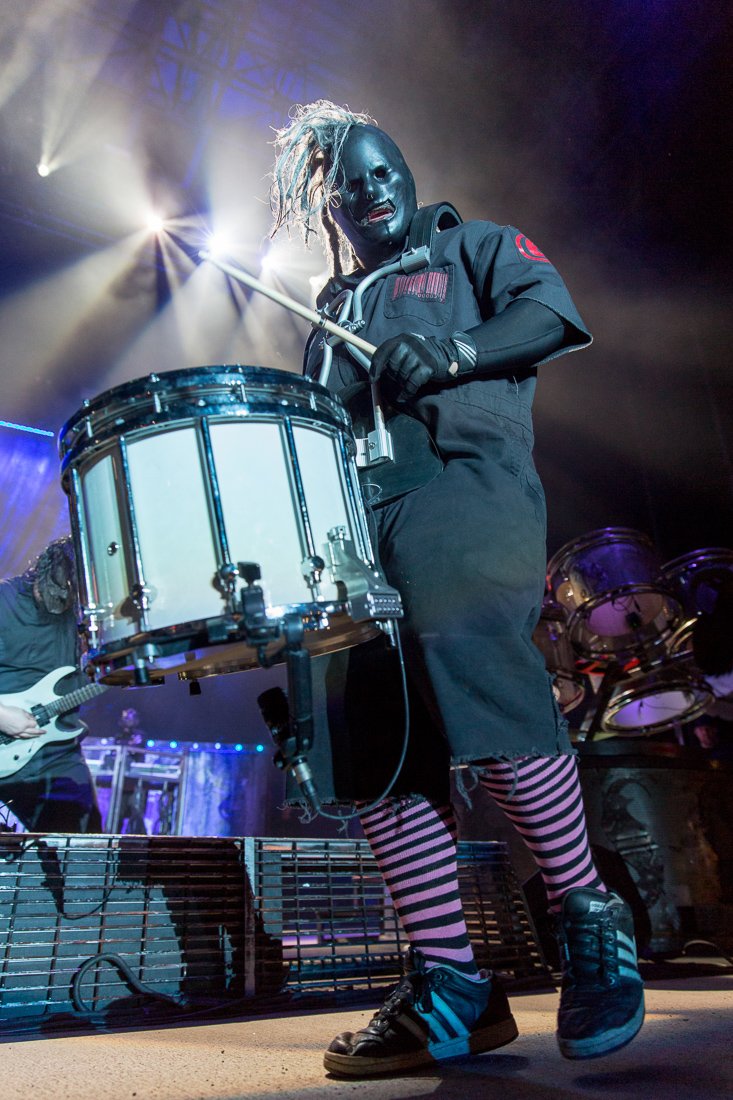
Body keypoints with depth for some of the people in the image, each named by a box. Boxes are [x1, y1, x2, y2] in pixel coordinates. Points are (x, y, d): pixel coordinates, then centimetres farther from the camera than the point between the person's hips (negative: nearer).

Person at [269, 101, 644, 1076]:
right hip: (352, 513, 5)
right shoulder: (327, 315, 35)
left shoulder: (473, 247, 23)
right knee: (369, 735, -8)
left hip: (463, 480, -5)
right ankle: (451, 989, 0)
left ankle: (589, 923, -12)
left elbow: (553, 310, 4)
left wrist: (446, 353, -12)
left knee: (467, 655, -31)